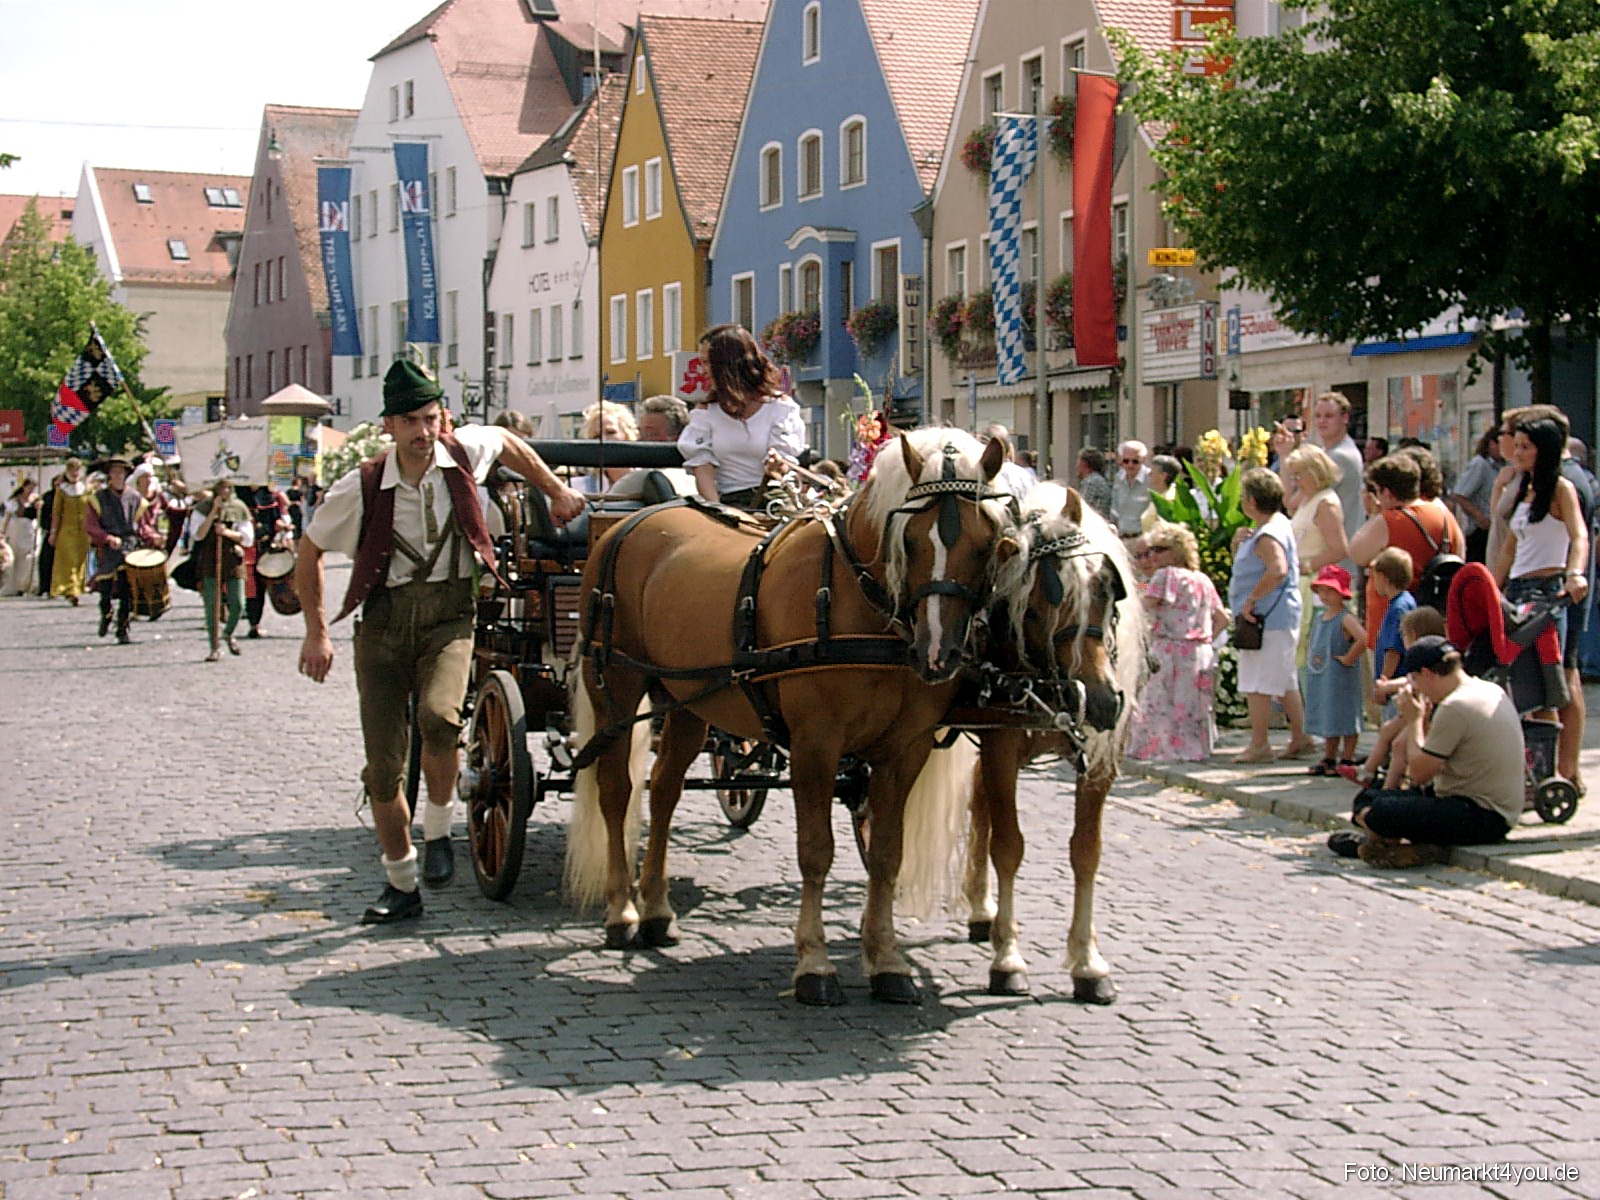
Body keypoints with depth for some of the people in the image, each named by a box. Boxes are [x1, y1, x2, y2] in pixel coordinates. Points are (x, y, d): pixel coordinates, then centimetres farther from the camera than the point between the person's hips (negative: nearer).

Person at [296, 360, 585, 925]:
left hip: (448, 615, 0)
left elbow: (509, 443, 22)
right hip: (384, 621, 0)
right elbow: (310, 551, 6)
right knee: (383, 764, 1)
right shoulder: (362, 487, -7)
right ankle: (401, 884, 19)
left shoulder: (466, 450, -3)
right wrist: (316, 633, 5)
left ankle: (437, 828, -4)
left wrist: (556, 491, 24)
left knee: (438, 715, -30)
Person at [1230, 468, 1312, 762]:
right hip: (1278, 618, 11)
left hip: (1268, 618, -11)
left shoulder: (1268, 535, -17)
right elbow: (1242, 564, 24)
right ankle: (1300, 739, 22)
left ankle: (1259, 746, -3)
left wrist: (1250, 600, -26)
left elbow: (1277, 571, -35)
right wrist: (1239, 542, 4)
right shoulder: (1277, 525, 16)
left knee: (1256, 684, -6)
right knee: (1285, 682, 16)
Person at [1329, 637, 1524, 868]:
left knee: (1378, 812, -29)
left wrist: (1414, 720, -4)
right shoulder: (1492, 691, 11)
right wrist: (1424, 719, 7)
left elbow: (1419, 773, -15)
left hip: (1480, 817, -11)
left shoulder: (1455, 707, -20)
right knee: (1369, 796, 12)